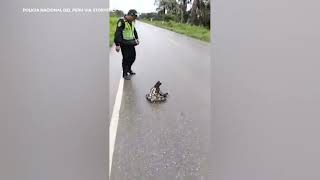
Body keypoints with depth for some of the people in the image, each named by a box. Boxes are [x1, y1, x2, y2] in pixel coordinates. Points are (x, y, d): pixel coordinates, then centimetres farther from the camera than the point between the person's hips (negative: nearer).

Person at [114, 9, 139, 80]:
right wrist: (117, 44, -24)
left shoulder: (132, 21, 8)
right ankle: (125, 74, 14)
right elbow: (117, 33, -22)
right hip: (124, 44, -8)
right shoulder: (122, 21, -19)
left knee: (133, 57, 14)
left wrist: (136, 38, 23)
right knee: (126, 58, -1)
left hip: (131, 43, 8)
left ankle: (129, 69, 37)